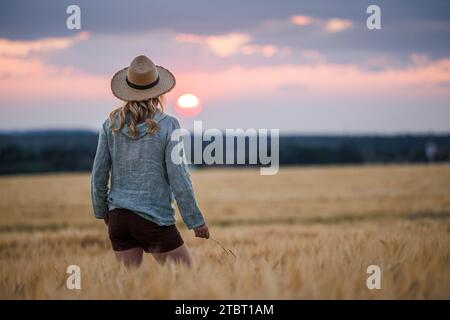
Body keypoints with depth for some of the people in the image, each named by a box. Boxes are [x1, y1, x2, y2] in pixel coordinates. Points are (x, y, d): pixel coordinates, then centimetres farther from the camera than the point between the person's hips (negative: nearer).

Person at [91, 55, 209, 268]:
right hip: (154, 220, -5)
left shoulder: (112, 124, 1)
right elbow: (179, 179, -10)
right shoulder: (167, 126, -10)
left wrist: (102, 212, 19)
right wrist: (196, 221, -3)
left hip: (118, 218, 5)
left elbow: (98, 175, 4)